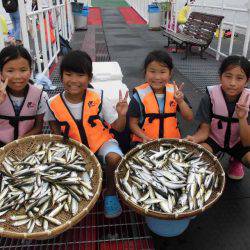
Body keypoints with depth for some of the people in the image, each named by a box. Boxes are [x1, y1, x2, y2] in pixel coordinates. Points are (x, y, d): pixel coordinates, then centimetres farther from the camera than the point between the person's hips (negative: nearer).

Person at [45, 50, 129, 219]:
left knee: (114, 158, -31)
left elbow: (118, 127, -12)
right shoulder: (54, 104, -13)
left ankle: (110, 193, 1)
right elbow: (54, 125, 10)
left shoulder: (98, 98, -18)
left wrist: (121, 115, -32)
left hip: (101, 141, -2)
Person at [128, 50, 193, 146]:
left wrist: (180, 101, -17)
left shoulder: (175, 91, -1)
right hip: (145, 142, -2)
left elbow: (189, 118, -1)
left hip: (171, 141, 2)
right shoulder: (140, 95, -8)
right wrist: (144, 137, -19)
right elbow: (133, 123, -2)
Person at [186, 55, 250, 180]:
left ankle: (236, 161, 11)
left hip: (238, 142, 2)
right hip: (213, 138, -2)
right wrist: (193, 139, -39)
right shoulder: (210, 97, -21)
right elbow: (204, 130, -15)